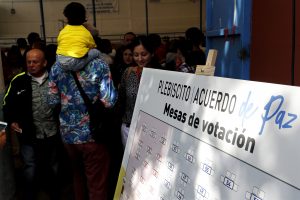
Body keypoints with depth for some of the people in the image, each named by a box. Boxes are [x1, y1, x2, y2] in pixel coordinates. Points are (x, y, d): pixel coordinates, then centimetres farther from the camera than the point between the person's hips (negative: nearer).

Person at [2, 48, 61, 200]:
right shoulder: (18, 81, -4)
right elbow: (8, 104, 5)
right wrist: (11, 121, -8)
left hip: (53, 135, 1)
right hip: (29, 136, -1)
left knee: (54, 169, 18)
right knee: (30, 173, 9)